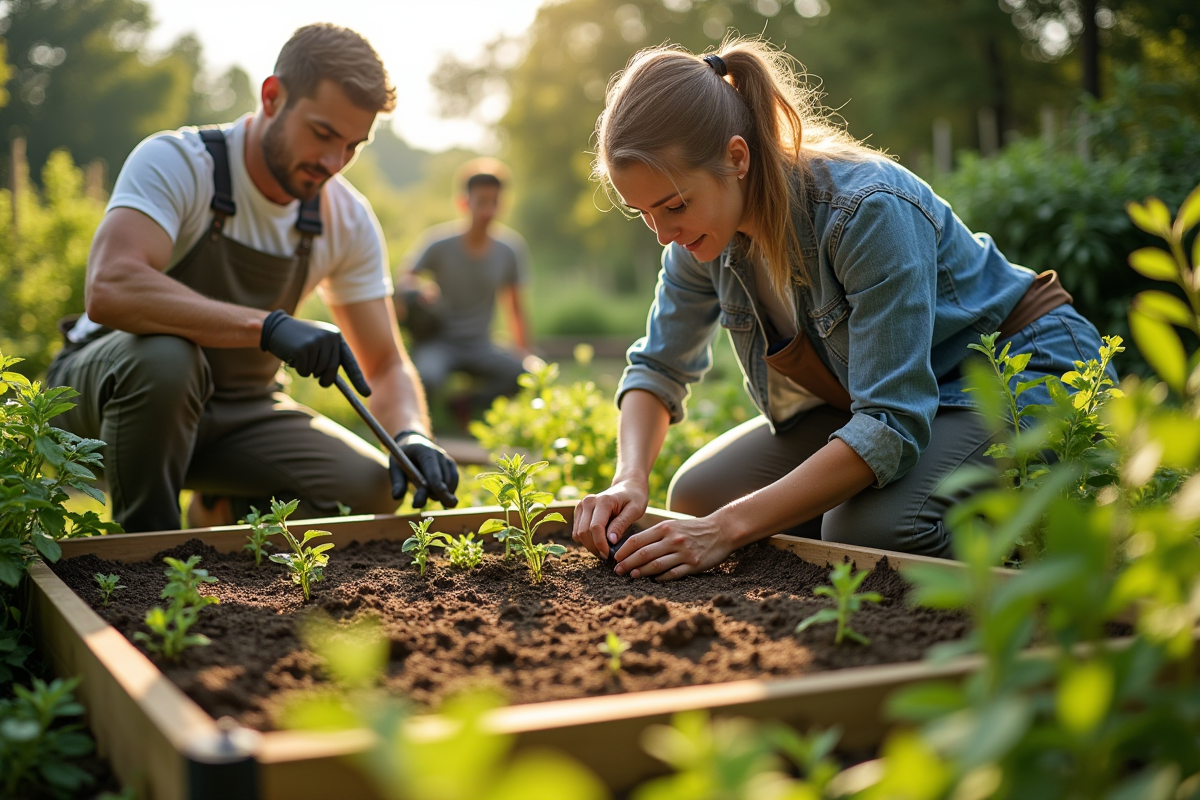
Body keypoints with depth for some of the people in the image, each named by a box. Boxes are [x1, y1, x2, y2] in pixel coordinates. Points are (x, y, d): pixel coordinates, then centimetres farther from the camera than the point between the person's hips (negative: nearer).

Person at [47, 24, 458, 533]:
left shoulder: (348, 222, -5)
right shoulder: (175, 162, -21)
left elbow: (386, 366, -3)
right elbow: (110, 289, -39)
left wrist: (412, 435, -25)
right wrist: (268, 326, -47)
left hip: (236, 410, 5)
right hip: (113, 381, -4)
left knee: (372, 488, -19)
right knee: (165, 357, -40)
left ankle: (223, 514, 11)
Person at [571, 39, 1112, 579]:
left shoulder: (870, 211, -34)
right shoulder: (702, 231, -11)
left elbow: (892, 425, -36)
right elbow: (658, 367, 2)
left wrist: (729, 527, -38)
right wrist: (629, 481, -19)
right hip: (875, 398, 8)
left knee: (866, 529, -34)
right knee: (695, 495, -2)